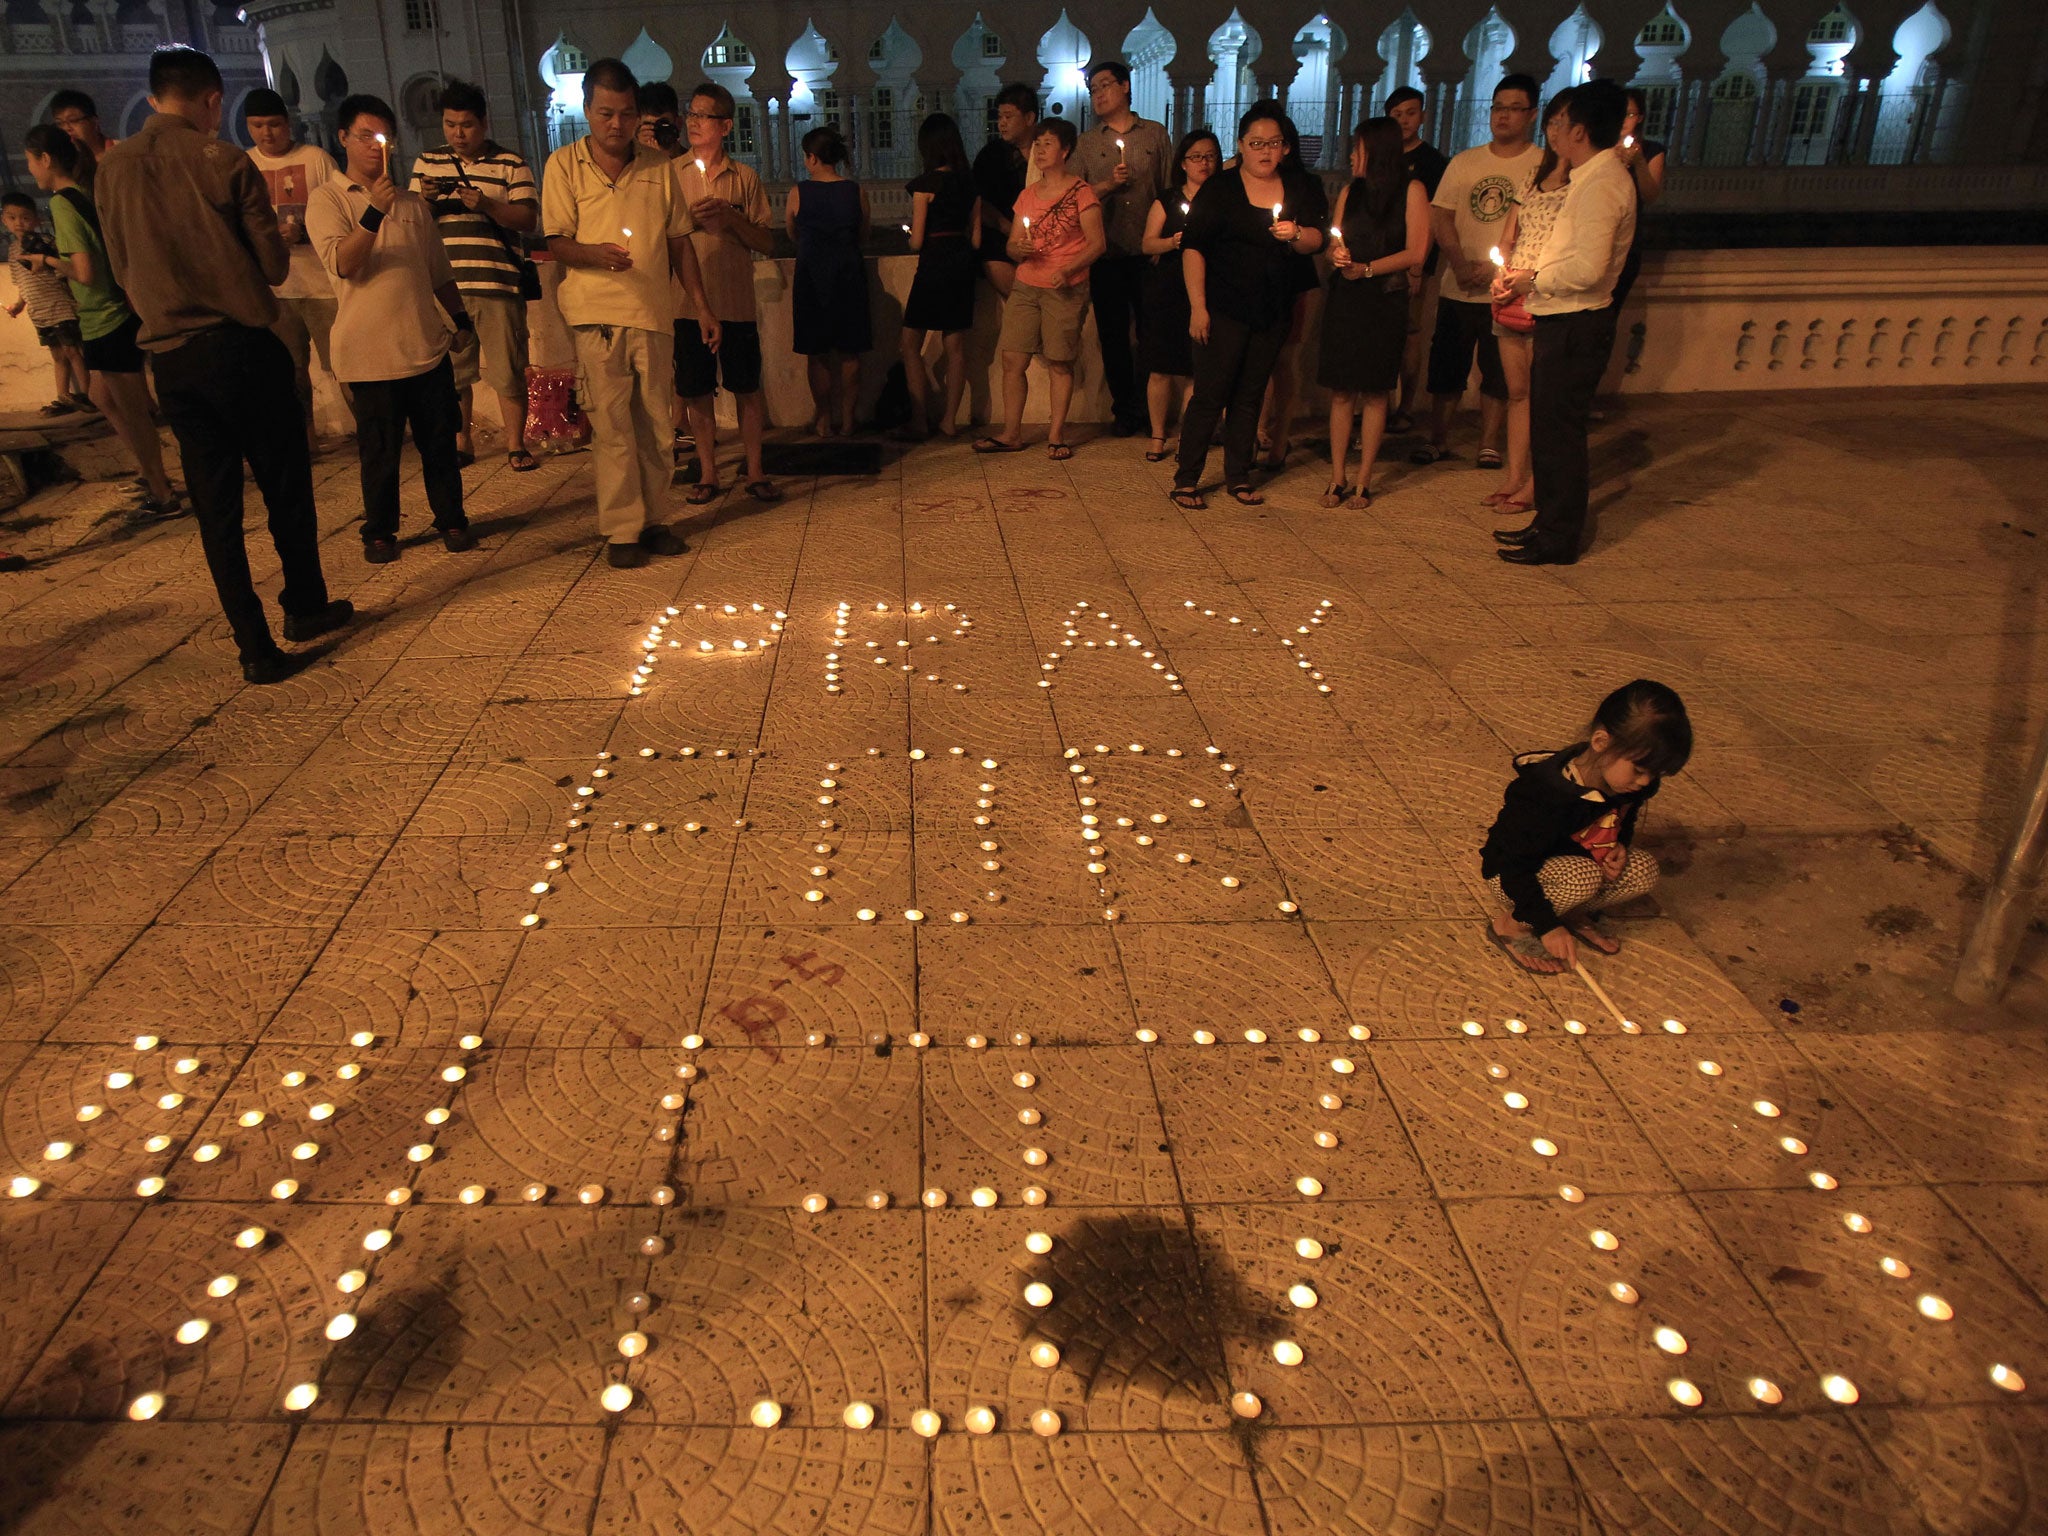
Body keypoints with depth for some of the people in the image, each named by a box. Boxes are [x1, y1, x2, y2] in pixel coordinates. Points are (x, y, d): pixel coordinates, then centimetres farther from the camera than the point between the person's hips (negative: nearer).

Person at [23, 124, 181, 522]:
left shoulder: (61, 204, -17)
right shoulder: (86, 194, 9)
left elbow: (85, 272, -23)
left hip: (106, 323, -9)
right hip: (116, 314, 9)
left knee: (133, 411, 1)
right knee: (103, 398, 21)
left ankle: (163, 496, 10)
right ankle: (152, 475, 29)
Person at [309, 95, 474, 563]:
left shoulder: (412, 203, 16)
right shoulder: (327, 199, 1)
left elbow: (440, 272, 24)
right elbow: (341, 263, -15)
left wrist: (459, 318, 19)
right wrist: (374, 212, -24)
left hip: (428, 344, 4)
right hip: (371, 350, -4)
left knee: (439, 441, 7)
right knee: (380, 449, 1)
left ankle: (451, 520, 20)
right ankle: (380, 532, 14)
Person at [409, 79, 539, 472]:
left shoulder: (510, 165, 6)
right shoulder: (427, 164, 14)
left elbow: (529, 219, -3)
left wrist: (487, 205, -17)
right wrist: (424, 200, -8)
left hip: (498, 285, -3)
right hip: (443, 287, 3)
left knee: (508, 372, -1)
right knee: (451, 371, 7)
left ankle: (516, 446, 10)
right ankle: (461, 444, 19)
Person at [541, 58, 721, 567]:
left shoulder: (658, 166, 12)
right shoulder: (564, 165, 3)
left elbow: (679, 242, 15)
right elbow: (555, 241, -1)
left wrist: (703, 306, 11)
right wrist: (595, 253, -23)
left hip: (655, 314, 3)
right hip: (596, 314, -3)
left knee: (655, 424, 6)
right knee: (612, 425, -4)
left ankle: (652, 518, 18)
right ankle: (621, 530, 3)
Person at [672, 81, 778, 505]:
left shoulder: (744, 177, 7)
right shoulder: (670, 174, 7)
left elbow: (767, 242, 4)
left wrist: (730, 217, -11)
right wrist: (688, 219, -12)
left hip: (737, 302, 0)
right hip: (689, 301, 0)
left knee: (747, 388, 2)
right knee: (697, 391, 4)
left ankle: (755, 471, 12)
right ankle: (708, 474, 14)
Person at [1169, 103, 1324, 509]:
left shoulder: (1299, 191, 10)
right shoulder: (1219, 188, -1)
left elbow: (1317, 241, 1)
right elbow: (1193, 247, -7)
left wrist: (1295, 234, -23)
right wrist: (1197, 306, -14)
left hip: (1273, 312, 4)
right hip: (1224, 308, -4)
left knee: (1251, 395, 10)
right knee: (1210, 393, -6)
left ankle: (1238, 476, 18)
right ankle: (1186, 479, 1)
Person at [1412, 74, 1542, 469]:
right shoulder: (1465, 162, 10)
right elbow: (1441, 217, 4)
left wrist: (1494, 267, -19)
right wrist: (1460, 263, -11)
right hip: (1457, 287, 3)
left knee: (1497, 373, 2)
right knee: (1445, 369, 5)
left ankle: (1489, 445, 12)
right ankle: (1438, 440, 17)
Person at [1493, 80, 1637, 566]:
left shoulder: (1602, 184, -18)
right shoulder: (1594, 178, 15)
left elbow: (1588, 267, -27)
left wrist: (1534, 280, -13)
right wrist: (1522, 278, 8)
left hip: (1576, 326, -10)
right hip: (1563, 322, 10)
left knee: (1559, 431, -3)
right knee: (1549, 426, 17)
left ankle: (1558, 540, 6)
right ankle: (1550, 523, 28)